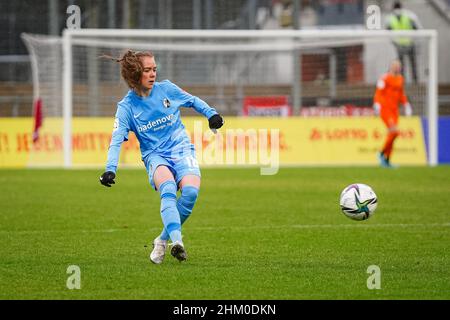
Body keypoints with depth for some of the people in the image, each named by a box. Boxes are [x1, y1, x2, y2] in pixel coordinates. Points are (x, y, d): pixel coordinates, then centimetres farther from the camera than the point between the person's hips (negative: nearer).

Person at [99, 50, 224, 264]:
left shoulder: (166, 89, 3)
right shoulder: (126, 106, -3)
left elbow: (193, 101, 21)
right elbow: (116, 140, -10)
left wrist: (211, 114, 6)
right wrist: (110, 169, -24)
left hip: (181, 149, 2)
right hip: (155, 156, -2)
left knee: (191, 191, -27)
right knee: (168, 188, -35)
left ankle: (163, 240, -7)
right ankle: (177, 241, -48)